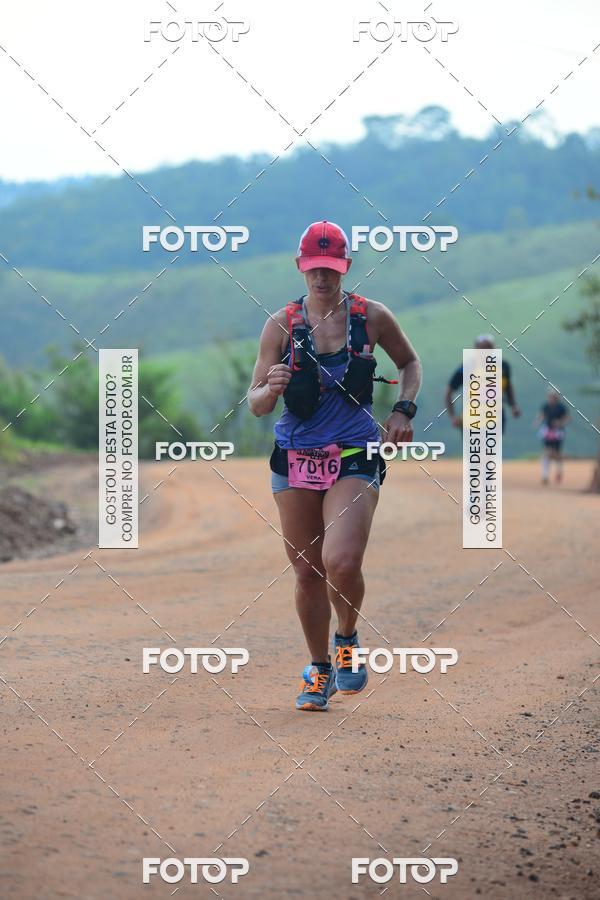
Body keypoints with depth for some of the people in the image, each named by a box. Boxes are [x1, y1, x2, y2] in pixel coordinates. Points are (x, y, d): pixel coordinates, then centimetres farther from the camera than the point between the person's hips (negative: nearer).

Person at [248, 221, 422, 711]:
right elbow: (255, 403, 2)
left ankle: (347, 640, 11)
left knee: (341, 563, -20)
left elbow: (410, 363, 18)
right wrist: (271, 389, -21)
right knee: (307, 571, 6)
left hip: (355, 459, -2)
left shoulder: (373, 317, 0)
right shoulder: (281, 325, 1)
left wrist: (403, 411, 2)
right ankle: (319, 670, 25)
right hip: (295, 459, 2)